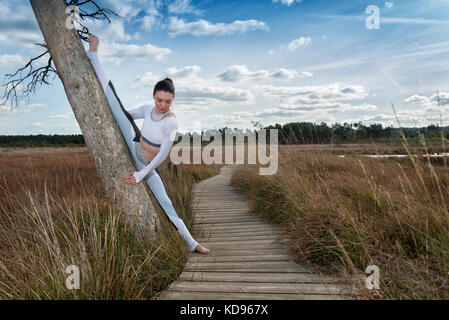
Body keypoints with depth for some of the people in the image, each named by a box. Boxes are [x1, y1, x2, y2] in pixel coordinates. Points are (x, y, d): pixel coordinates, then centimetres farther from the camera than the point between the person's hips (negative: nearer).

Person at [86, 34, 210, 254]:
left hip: (149, 167, -6)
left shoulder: (171, 122, -32)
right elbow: (126, 114, 13)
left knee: (165, 203, -6)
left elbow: (163, 155, -30)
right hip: (134, 147, 7)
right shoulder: (148, 109, -13)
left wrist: (141, 175, -26)